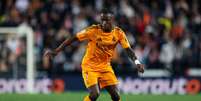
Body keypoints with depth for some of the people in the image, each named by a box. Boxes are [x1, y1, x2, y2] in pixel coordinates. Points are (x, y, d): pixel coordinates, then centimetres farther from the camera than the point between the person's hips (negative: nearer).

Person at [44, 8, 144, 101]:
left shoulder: (118, 33, -7)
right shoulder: (93, 30, -18)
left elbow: (128, 49, -5)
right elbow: (73, 39, -15)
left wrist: (137, 62, -23)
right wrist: (56, 51, -18)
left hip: (105, 67, 4)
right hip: (90, 66, -4)